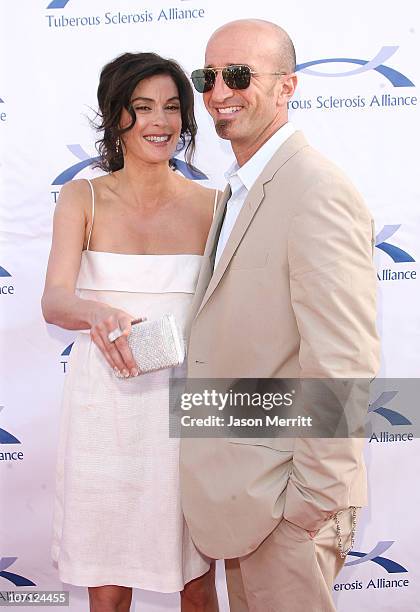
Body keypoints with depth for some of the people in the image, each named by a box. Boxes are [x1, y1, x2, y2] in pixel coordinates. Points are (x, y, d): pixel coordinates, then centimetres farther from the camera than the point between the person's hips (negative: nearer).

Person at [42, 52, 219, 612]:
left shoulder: (209, 205, 3)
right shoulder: (83, 198, 1)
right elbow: (54, 301, -12)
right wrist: (97, 314, -34)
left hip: (184, 403, 1)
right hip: (104, 405, 0)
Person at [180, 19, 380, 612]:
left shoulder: (318, 194, -21)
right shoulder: (239, 190, 11)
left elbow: (344, 365, -23)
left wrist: (317, 500, -19)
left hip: (287, 499, -9)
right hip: (240, 484, 9)